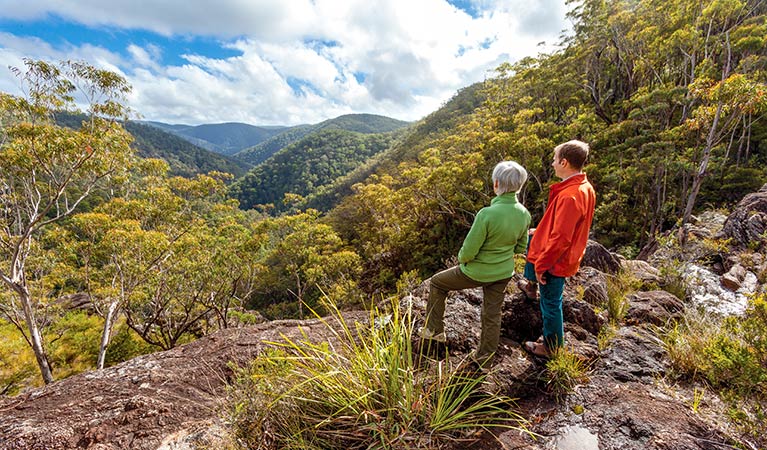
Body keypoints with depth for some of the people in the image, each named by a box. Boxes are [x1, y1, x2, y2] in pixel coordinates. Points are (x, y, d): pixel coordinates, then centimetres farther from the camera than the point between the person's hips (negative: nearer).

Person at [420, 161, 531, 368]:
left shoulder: (487, 214, -31)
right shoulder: (524, 214, -10)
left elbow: (468, 251, -23)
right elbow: (521, 247, 4)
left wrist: (461, 258, -2)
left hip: (476, 272, -5)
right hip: (504, 273, 6)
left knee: (437, 283, 18)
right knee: (492, 314, 21)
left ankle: (434, 329, 29)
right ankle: (485, 357, 40)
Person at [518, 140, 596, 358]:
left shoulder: (570, 196, -32)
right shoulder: (585, 187, -1)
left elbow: (560, 239, -31)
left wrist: (541, 265, -21)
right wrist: (541, 232, 17)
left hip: (556, 260, -10)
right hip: (568, 255, 10)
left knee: (551, 303, 7)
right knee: (531, 239, 31)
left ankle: (552, 347, 28)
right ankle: (531, 285, 45)